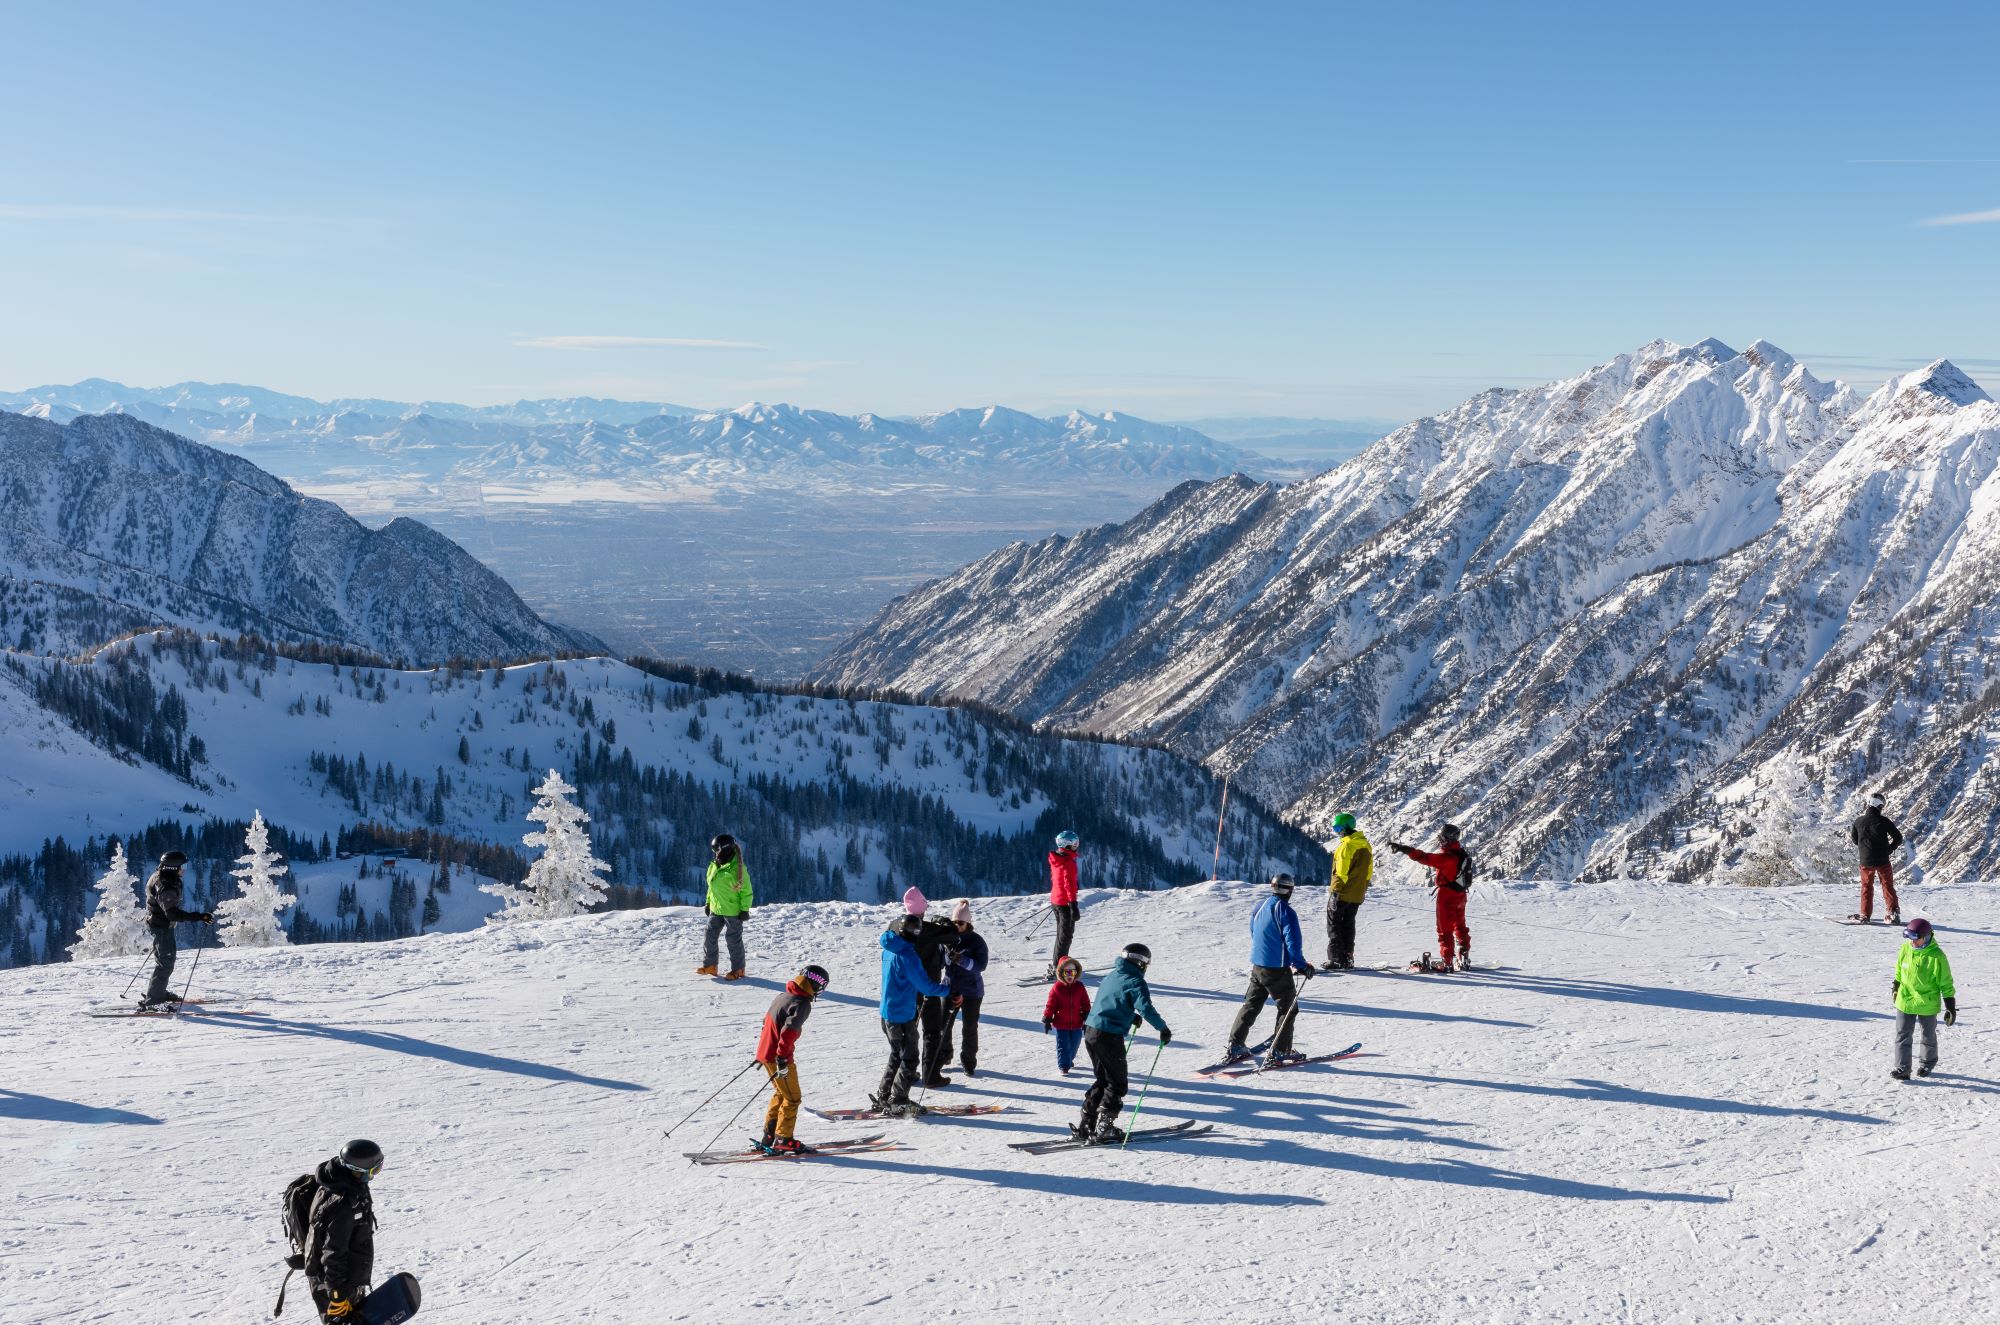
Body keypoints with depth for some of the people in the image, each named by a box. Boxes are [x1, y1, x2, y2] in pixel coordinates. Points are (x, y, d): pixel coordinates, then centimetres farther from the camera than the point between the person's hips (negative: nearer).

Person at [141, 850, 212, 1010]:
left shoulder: (160, 876, 2)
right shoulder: (165, 887, -30)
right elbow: (172, 913, -36)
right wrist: (199, 917, -39)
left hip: (163, 924, 11)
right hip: (161, 926, -11)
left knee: (168, 957, 22)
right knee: (166, 962, -7)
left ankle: (159, 992, 35)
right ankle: (153, 999, -3)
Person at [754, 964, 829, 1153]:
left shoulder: (783, 996, 11)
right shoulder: (802, 1004, -17)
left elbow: (767, 1020, 22)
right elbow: (788, 1031, -28)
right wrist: (783, 1059, -26)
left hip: (765, 1051, 9)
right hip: (778, 1057, -9)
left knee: (781, 1094, 22)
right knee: (792, 1098, 3)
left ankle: (770, 1137, 25)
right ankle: (782, 1141, 5)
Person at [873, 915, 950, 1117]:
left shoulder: (889, 949, 7)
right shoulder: (906, 954, -22)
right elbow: (924, 985, -19)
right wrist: (949, 990, -8)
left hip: (888, 1012, 9)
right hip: (902, 1015, -9)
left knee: (897, 1056, 20)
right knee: (909, 1059, 3)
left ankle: (882, 1098, 25)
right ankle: (897, 1102, 7)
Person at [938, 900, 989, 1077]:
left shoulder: (976, 941, -11)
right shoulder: (947, 938, -1)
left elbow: (981, 966, -19)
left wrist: (962, 960, -31)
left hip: (971, 991, -3)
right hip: (950, 988, 3)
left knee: (969, 1027, 5)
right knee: (944, 1024, 6)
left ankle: (969, 1062, 19)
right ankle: (943, 1056, 25)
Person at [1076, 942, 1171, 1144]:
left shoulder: (1111, 977, 18)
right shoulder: (1135, 981, -7)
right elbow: (1146, 1008, -21)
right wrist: (1163, 1028, -11)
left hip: (1091, 1032, 8)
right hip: (1110, 1036, -8)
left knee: (1103, 1080, 20)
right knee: (1118, 1083, 4)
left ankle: (1086, 1126, 19)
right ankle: (1104, 1129, 0)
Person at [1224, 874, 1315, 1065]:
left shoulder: (1259, 908, 6)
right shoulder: (1286, 912, -16)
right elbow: (1293, 943, -19)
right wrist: (1302, 966, -9)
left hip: (1257, 967, 7)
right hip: (1278, 969, -7)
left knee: (1251, 1005, 16)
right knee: (1288, 1008, 6)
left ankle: (1235, 1045, 14)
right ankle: (1279, 1051, 4)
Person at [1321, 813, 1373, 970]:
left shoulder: (1346, 845, -17)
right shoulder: (1366, 845, 10)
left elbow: (1341, 872, -19)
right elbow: (1369, 872, 15)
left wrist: (1335, 891, -15)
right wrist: (1362, 890, 21)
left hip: (1342, 894, -8)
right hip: (1357, 896, 8)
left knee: (1334, 925, 0)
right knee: (1348, 926, 15)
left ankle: (1336, 960, -3)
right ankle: (1347, 959, 15)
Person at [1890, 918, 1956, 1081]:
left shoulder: (1936, 956, -19)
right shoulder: (1905, 949, -7)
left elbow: (1946, 984, -11)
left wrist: (1951, 1007, -9)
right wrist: (1896, 988, 21)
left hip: (1927, 1003, -3)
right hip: (1905, 1001, 3)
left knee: (1928, 1035, 17)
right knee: (1902, 1034, 1)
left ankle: (1928, 1063, 37)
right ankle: (1902, 1068, 4)